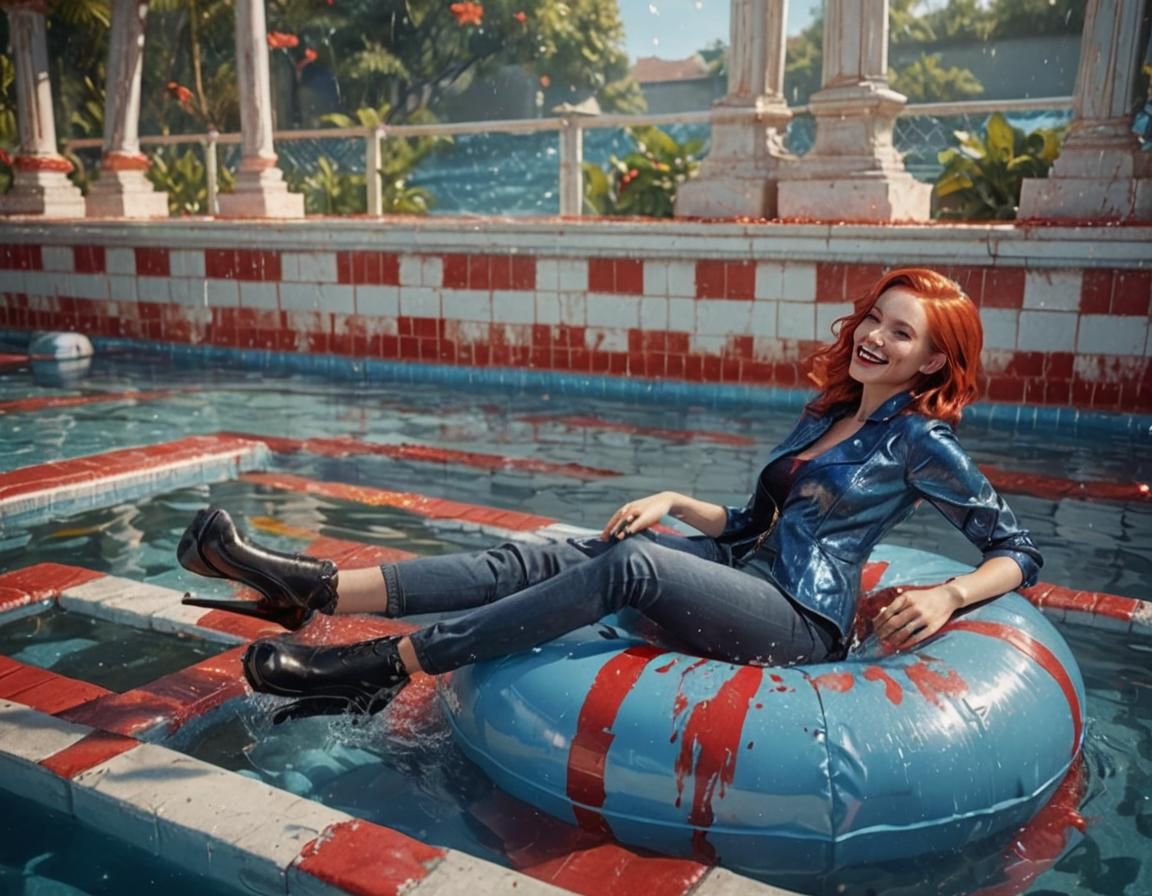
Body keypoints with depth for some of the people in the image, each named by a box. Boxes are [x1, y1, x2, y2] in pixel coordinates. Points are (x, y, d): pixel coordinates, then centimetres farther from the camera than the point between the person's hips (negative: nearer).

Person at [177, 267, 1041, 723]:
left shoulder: (921, 441, 0)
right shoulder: (826, 414, 19)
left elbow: (1021, 551, 2)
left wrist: (948, 595, -16)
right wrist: (674, 501, 5)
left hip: (802, 623, -7)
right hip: (746, 577, 7)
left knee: (628, 565, -32)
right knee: (540, 559, -13)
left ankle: (380, 668, -30)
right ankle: (313, 586, -20)